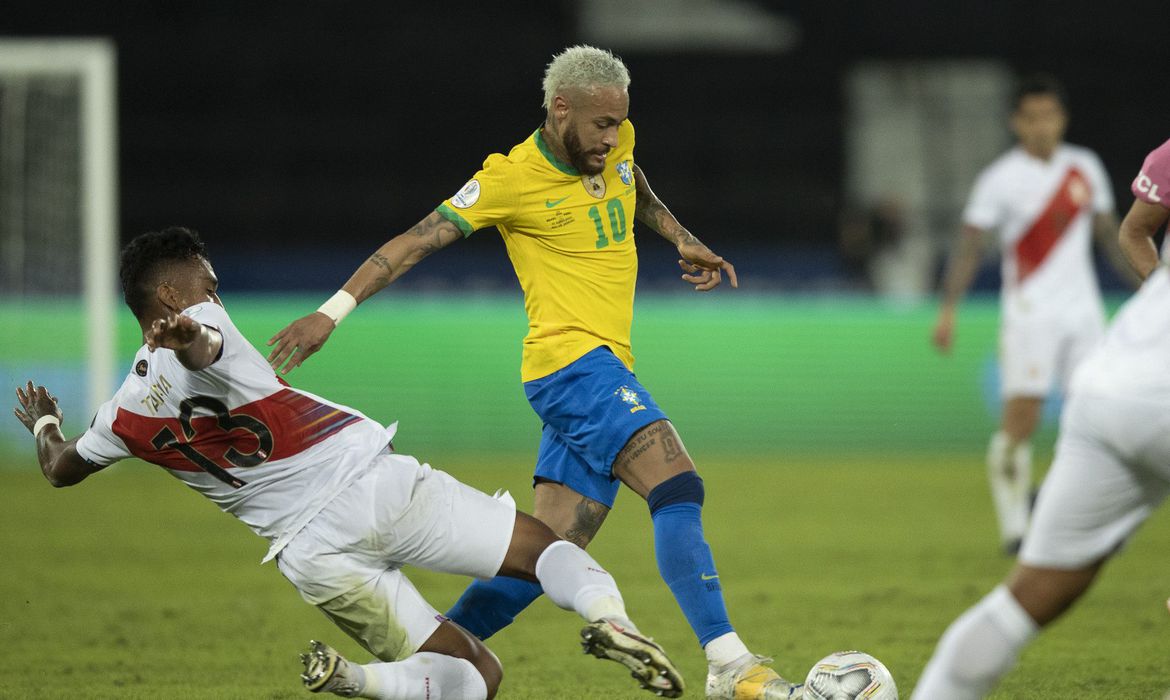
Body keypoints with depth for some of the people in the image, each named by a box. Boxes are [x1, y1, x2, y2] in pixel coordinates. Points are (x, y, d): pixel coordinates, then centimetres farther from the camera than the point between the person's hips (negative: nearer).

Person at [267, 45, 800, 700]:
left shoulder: (616, 143, 10)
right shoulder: (512, 178, -9)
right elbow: (417, 241, -6)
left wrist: (684, 241, 29)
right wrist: (332, 311, -10)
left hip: (603, 373, 8)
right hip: (571, 359, -8)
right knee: (680, 488, -23)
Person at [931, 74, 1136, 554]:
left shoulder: (1085, 167, 9)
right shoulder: (1000, 179, -6)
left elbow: (1109, 233, 19)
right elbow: (969, 245, -8)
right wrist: (948, 310, -17)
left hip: (1084, 311, 5)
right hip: (1029, 313, -5)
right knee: (1021, 419, -13)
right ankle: (1014, 526, -6)